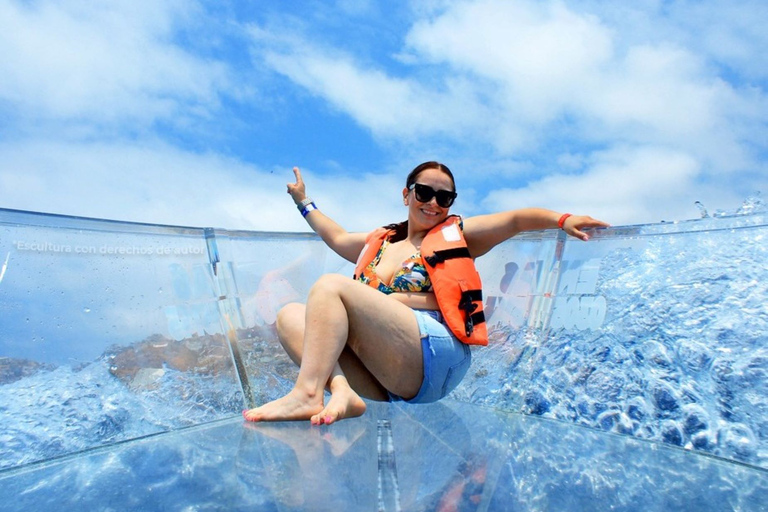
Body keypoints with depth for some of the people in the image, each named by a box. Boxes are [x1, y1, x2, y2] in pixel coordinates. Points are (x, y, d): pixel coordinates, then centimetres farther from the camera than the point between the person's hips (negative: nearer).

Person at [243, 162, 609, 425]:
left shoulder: (456, 234, 14)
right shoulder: (379, 243, 26)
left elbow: (517, 218, 2)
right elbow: (337, 237, 43)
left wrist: (562, 219, -16)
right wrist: (304, 202, 53)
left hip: (435, 353, -6)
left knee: (330, 286, -19)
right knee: (290, 316, -8)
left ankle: (307, 393, -33)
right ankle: (342, 392, -30)